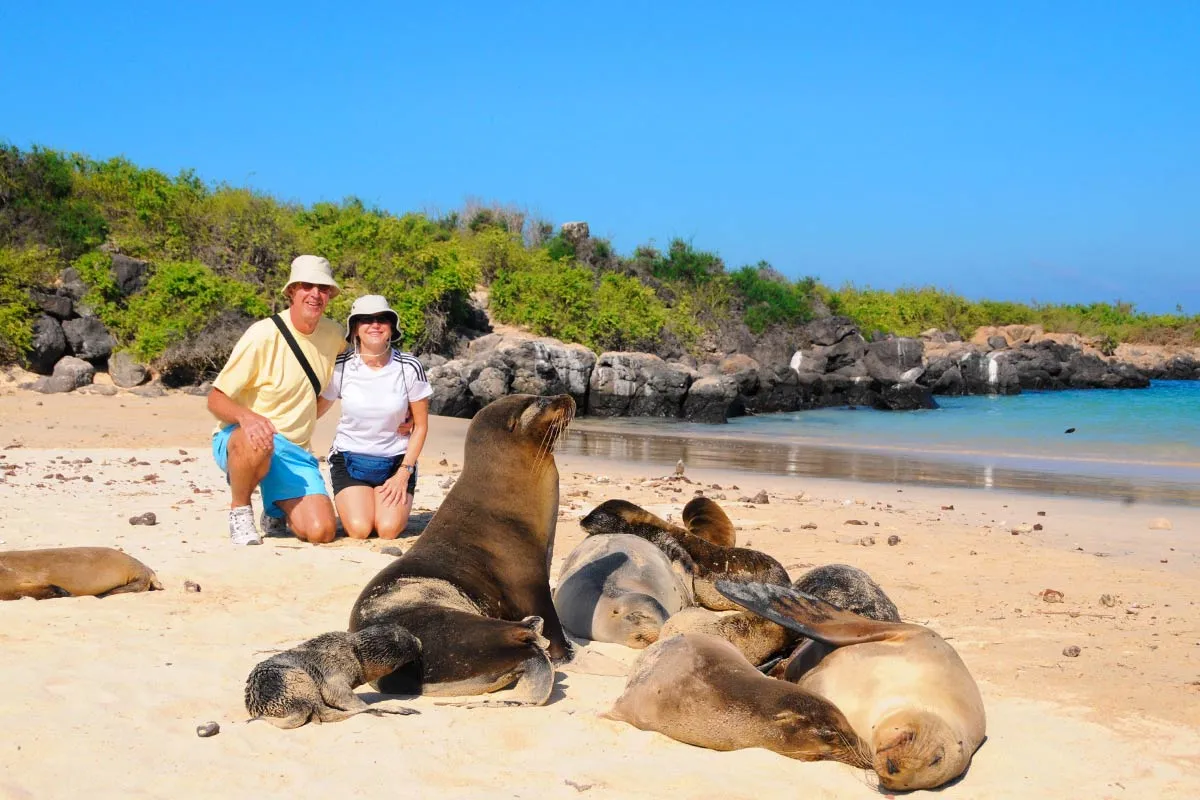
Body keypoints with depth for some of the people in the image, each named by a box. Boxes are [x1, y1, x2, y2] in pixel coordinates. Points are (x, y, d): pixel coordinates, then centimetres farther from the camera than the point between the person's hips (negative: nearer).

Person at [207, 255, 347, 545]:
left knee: (322, 532, -16)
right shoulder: (263, 335, -14)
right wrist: (245, 416, -35)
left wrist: (302, 422, 10)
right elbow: (215, 399, -14)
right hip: (239, 440, -4)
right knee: (257, 442, -42)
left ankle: (276, 511, 19)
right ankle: (240, 511, -11)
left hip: (295, 451, 5)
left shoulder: (333, 334, 3)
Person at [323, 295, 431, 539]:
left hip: (395, 460, 0)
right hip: (349, 457, 0)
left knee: (389, 530, -19)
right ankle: (349, 504, 16)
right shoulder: (341, 367, -10)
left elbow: (421, 426, -2)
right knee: (359, 530, -19)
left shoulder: (409, 368, -10)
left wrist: (404, 473, -7)